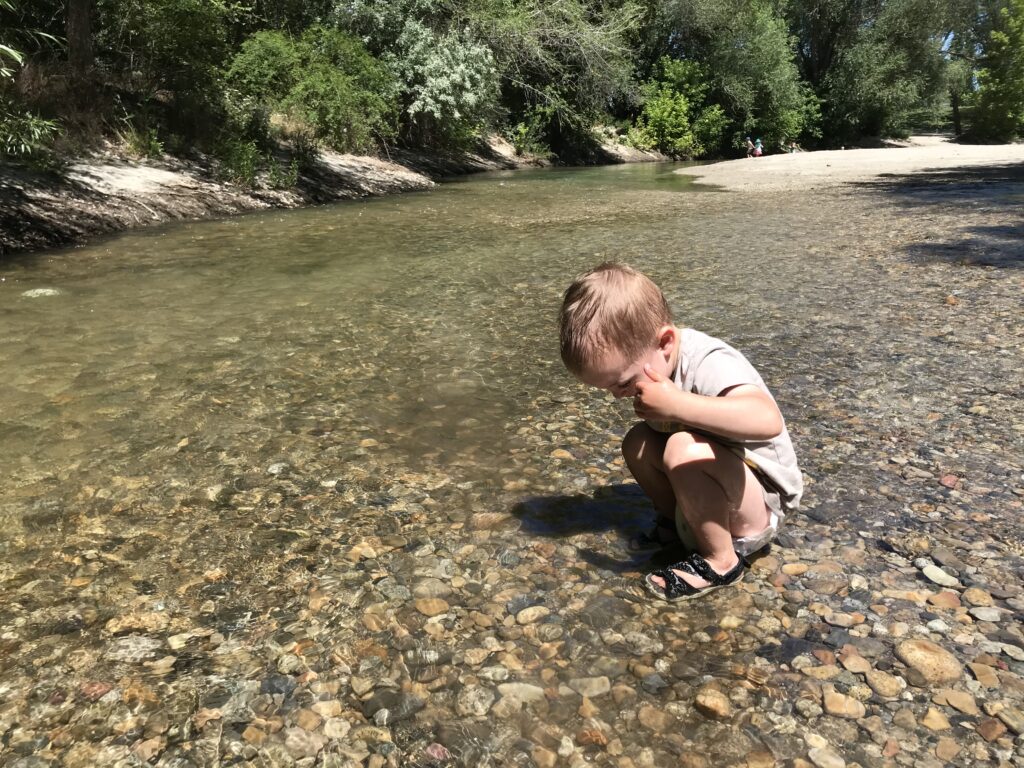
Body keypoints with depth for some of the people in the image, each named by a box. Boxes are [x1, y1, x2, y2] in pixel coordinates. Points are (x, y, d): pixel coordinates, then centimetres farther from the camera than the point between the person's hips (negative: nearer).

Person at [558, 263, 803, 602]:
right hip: (715, 489, 8)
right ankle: (675, 524, 12)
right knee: (637, 441, -5)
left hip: (762, 501, -8)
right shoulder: (650, 359, -5)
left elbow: (768, 421, -50)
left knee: (685, 450, -33)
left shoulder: (708, 364, -30)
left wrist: (676, 404, -50)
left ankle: (720, 561, -11)